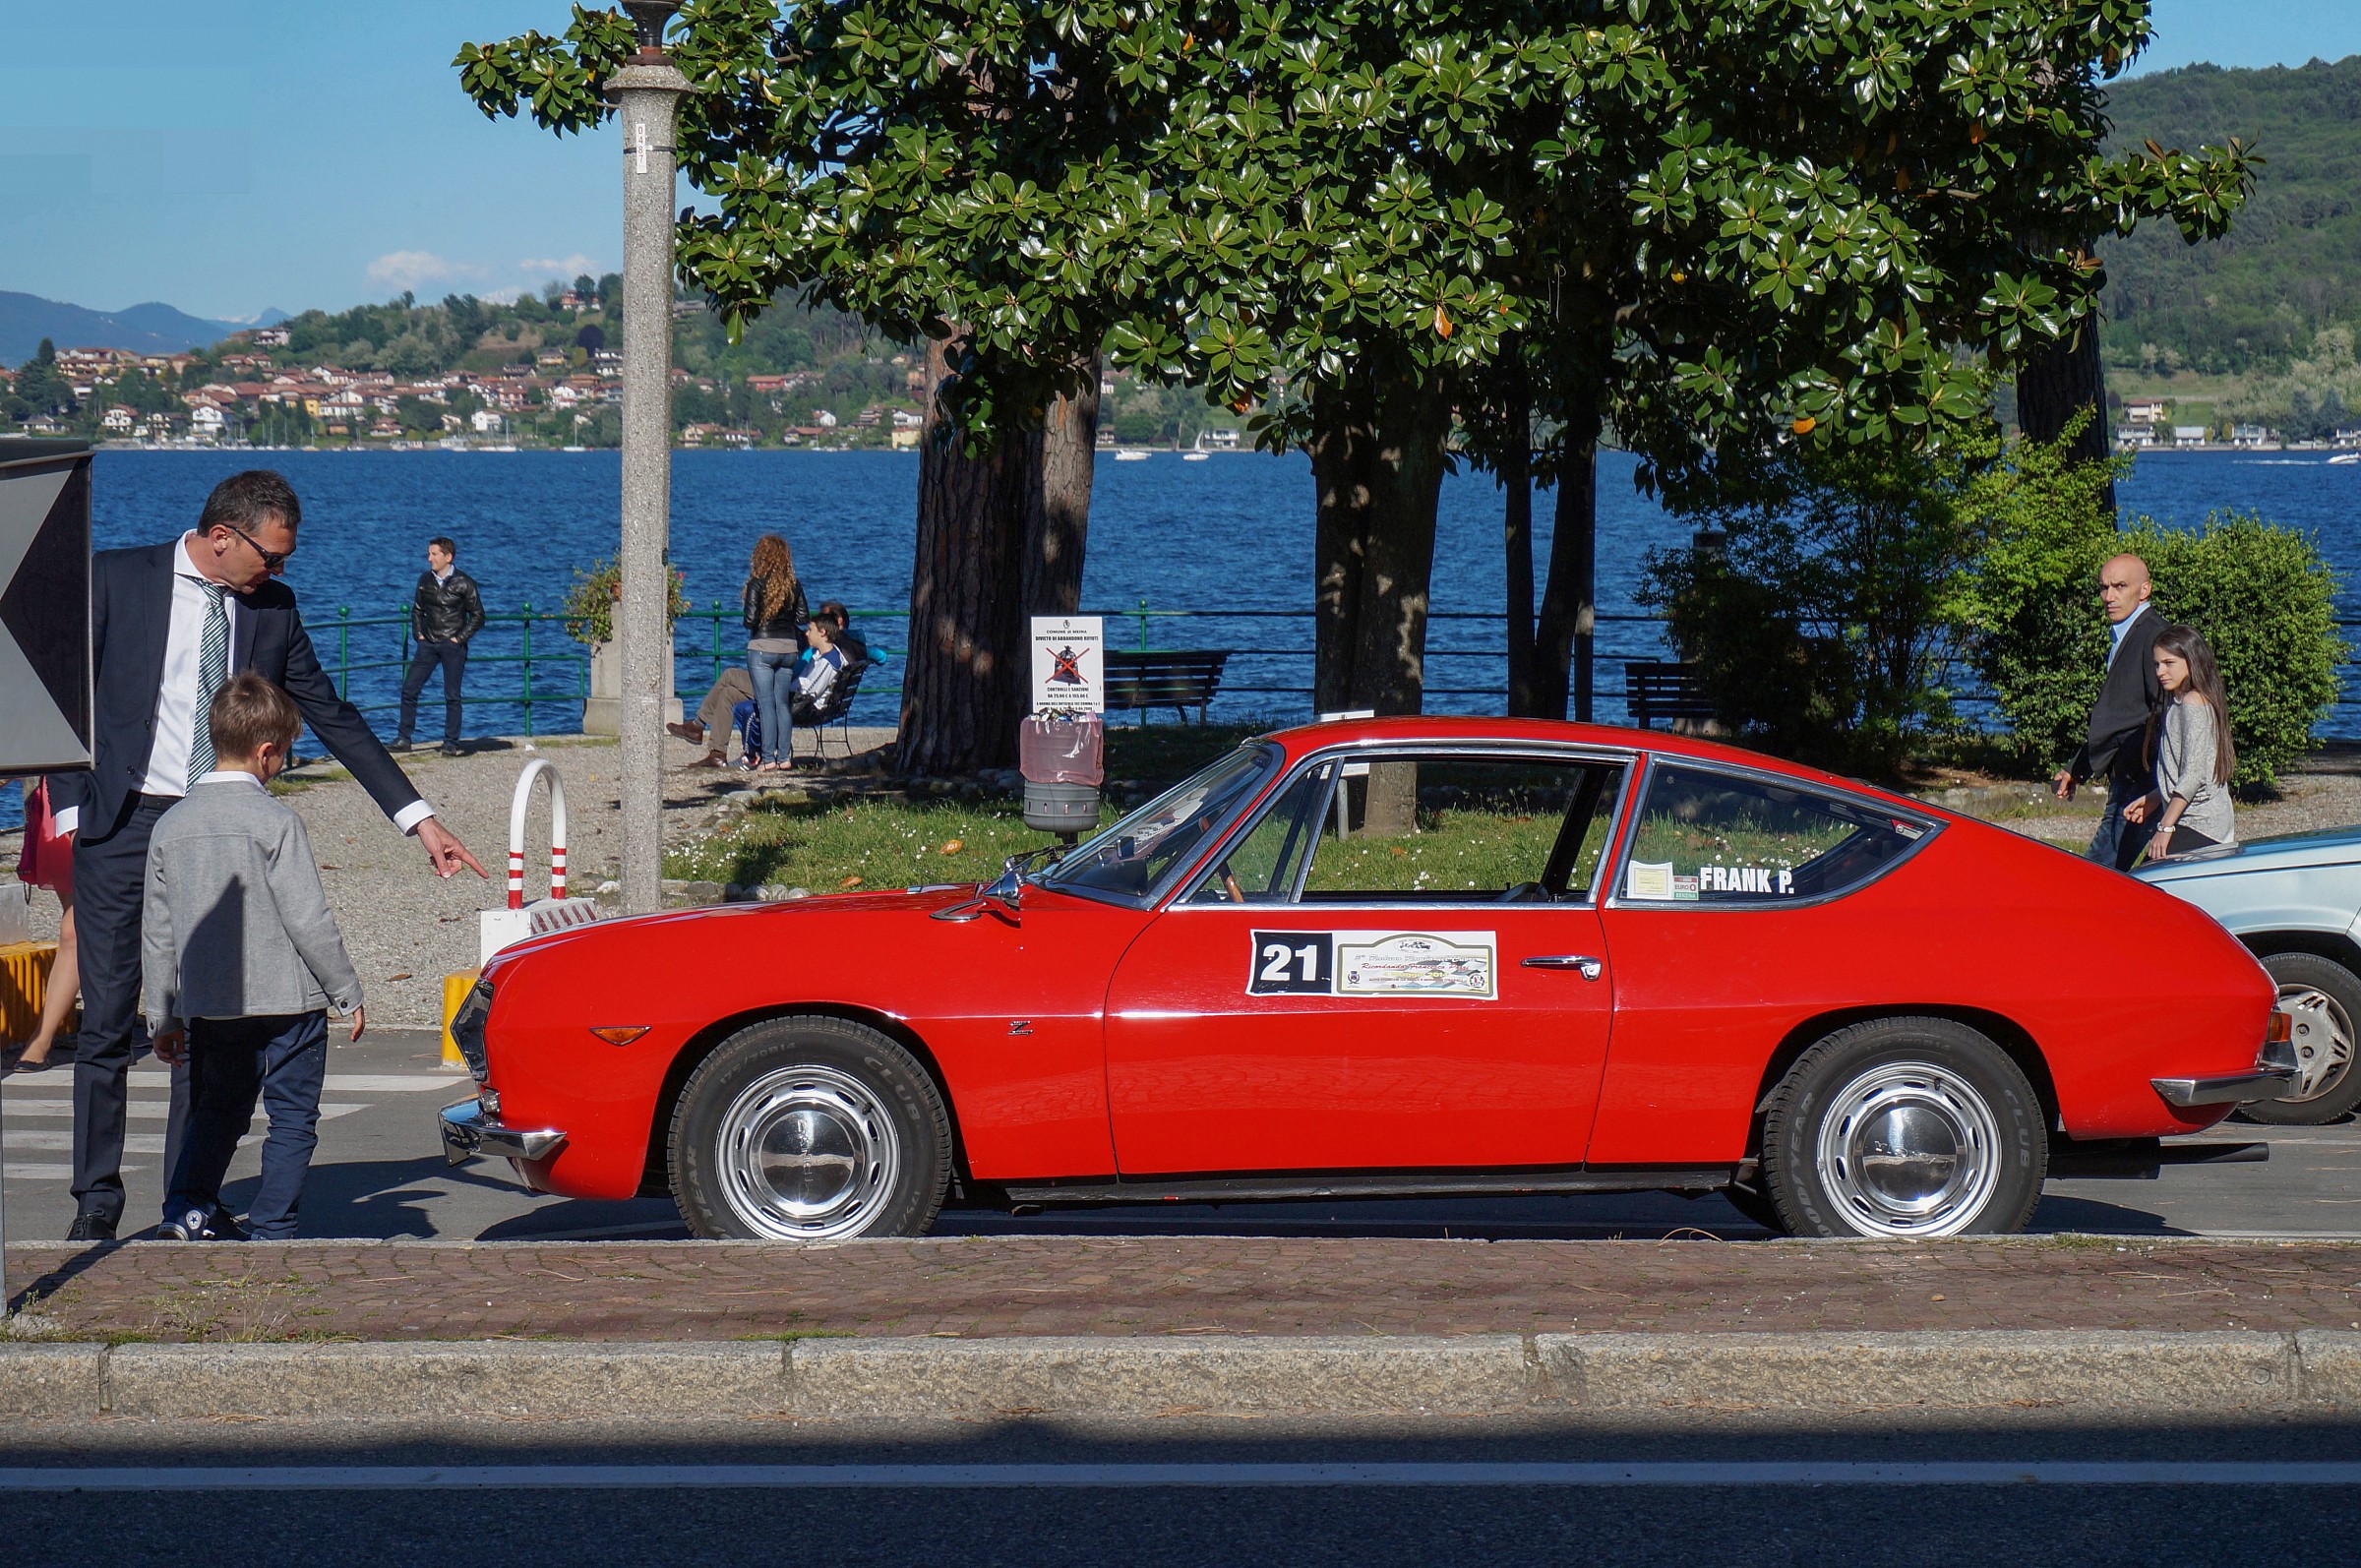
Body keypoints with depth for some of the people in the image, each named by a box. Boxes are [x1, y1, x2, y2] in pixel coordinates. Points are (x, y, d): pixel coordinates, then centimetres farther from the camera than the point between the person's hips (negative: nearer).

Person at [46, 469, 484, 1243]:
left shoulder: (272, 608, 6)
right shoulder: (114, 580, -3)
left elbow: (333, 717, 11)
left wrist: (419, 819, 8)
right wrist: (74, 811, -6)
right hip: (121, 828, -3)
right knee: (108, 1019, 1)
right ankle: (97, 1199, 10)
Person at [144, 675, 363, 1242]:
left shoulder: (170, 824, 5)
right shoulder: (275, 821, -12)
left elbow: (156, 932, 10)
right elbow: (308, 919, -12)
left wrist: (163, 1018, 18)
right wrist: (348, 993, -2)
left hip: (205, 1005, 5)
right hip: (287, 1003, -5)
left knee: (216, 1110, 18)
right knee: (293, 1120, 5)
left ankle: (187, 1208, 3)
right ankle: (270, 1230, 2)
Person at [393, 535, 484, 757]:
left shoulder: (463, 583, -6)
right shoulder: (425, 580, 6)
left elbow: (477, 616, -1)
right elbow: (417, 609, 18)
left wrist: (460, 638, -8)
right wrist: (418, 633, 6)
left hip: (452, 646, -4)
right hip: (428, 644, 4)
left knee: (452, 696, 0)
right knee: (409, 689, -2)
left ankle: (451, 744, 7)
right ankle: (403, 739, 5)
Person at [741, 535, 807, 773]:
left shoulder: (757, 584, -10)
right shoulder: (794, 585, 3)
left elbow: (751, 619, -14)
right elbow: (803, 618, 3)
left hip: (762, 648, -4)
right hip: (789, 648, 4)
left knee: (766, 704, -2)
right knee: (783, 703, 11)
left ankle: (768, 759, -5)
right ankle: (784, 757, 9)